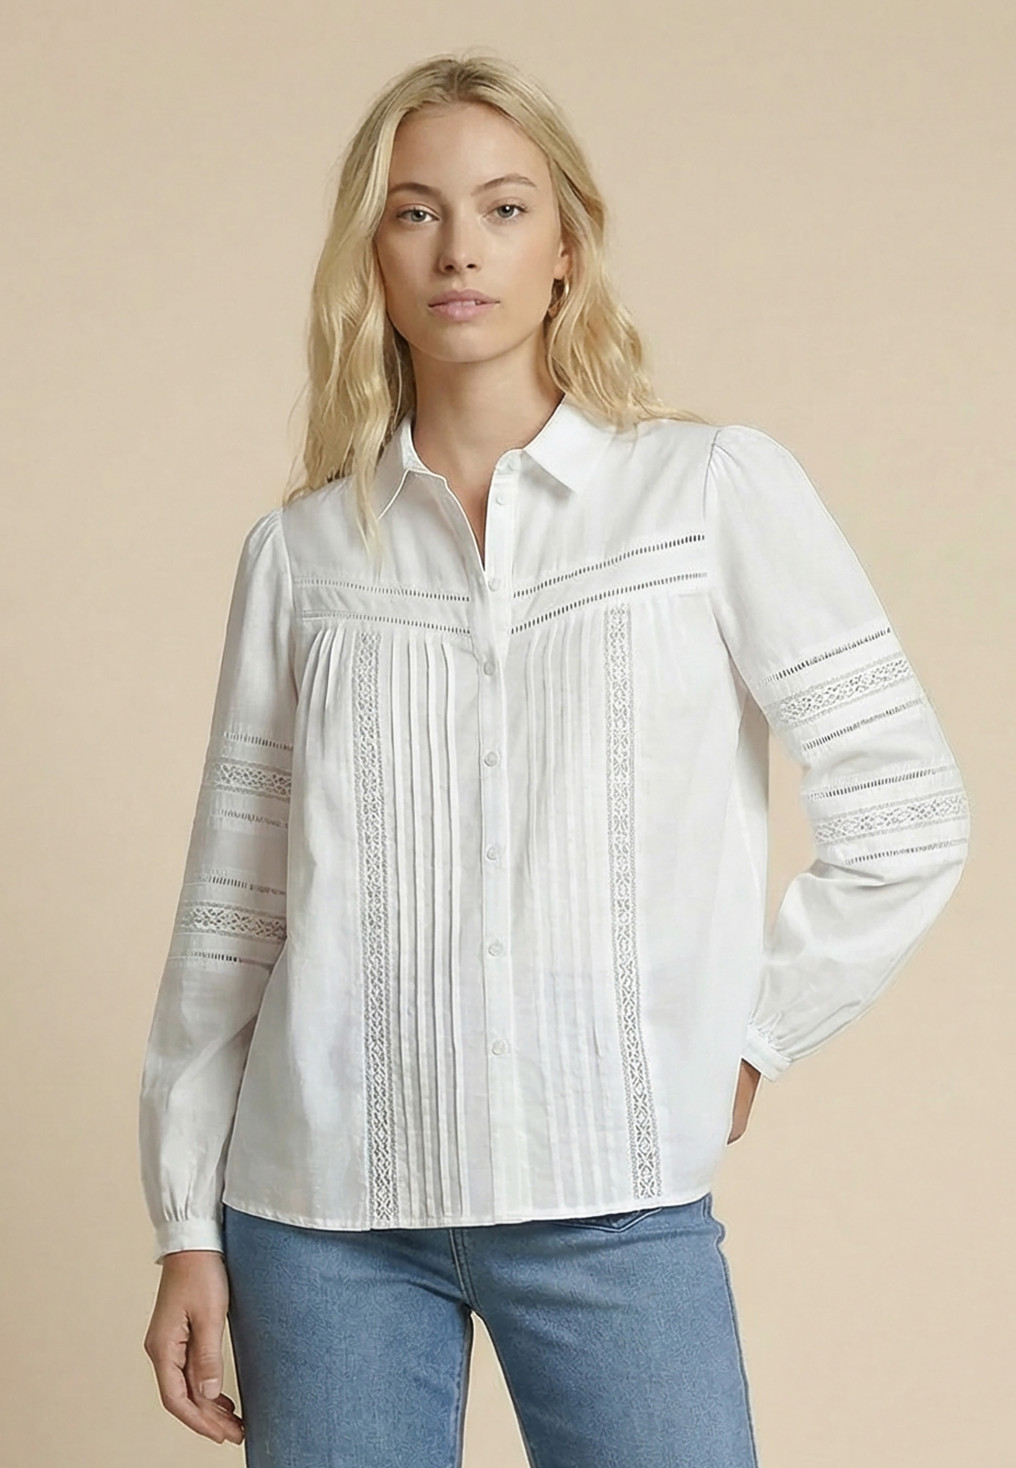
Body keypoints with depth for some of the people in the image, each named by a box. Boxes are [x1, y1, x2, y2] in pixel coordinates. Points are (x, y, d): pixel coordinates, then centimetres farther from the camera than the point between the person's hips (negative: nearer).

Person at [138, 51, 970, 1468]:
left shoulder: (717, 488, 0)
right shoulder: (301, 550, 6)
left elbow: (907, 815, 1)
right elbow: (231, 906, 7)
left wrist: (746, 1041, 1)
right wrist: (188, 1227, 5)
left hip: (612, 1203, -2)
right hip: (322, 1205, 2)